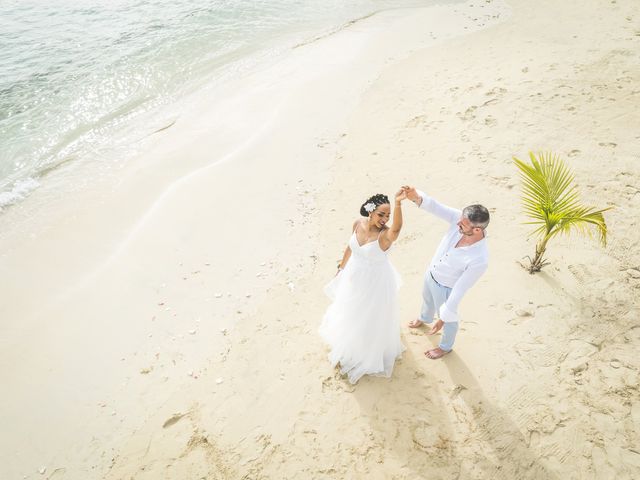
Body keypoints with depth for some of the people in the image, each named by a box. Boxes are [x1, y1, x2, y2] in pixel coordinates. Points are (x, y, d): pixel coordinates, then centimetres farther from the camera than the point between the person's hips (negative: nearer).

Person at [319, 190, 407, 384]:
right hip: (354, 277, 6)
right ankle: (349, 342, 63)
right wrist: (341, 268, 13)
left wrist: (398, 204, -75)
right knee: (351, 311, 30)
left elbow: (397, 228, -58)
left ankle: (369, 355, 47)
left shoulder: (386, 234, -33)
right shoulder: (358, 223, -15)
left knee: (371, 317, 16)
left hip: (375, 282, -6)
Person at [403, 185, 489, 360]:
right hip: (430, 273, 6)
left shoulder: (479, 260, -41)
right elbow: (436, 207, -34)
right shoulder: (461, 219, -29)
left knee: (449, 318, 25)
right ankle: (425, 318, 72)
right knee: (427, 299, 36)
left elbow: (459, 291, -33)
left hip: (445, 287, -6)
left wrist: (443, 318, -23)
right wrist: (416, 197, -56)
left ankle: (445, 346, 57)